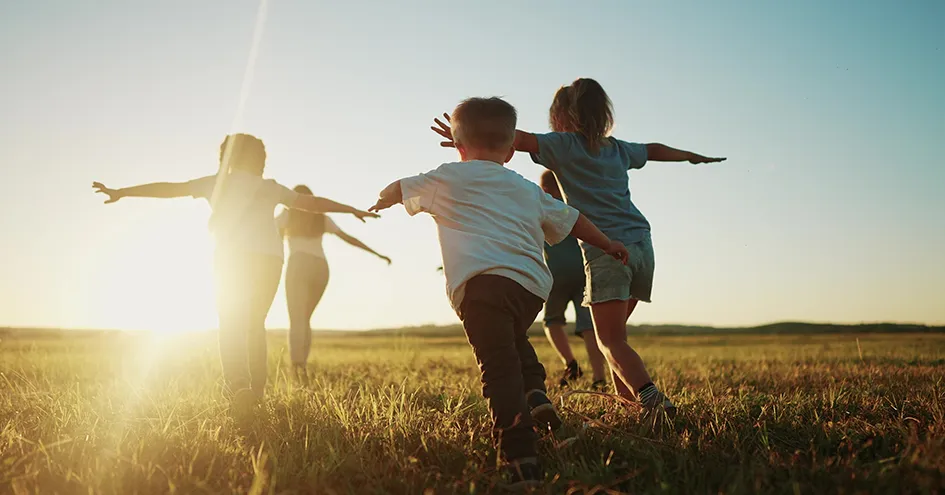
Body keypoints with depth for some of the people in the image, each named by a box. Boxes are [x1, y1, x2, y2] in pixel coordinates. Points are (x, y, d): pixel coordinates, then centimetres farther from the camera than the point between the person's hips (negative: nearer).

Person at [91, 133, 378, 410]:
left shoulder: (218, 183, 17)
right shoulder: (269, 187, 23)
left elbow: (168, 189, 13)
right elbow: (312, 203, 28)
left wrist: (121, 192, 16)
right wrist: (352, 210, 38)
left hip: (233, 258, -2)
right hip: (269, 258, 2)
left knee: (231, 325, 0)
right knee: (255, 323, 17)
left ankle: (237, 383, -23)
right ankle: (256, 388, 13)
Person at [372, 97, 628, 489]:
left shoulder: (447, 178, 17)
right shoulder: (528, 190, 27)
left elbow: (396, 191, 29)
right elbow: (571, 220, 35)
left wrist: (382, 201, 52)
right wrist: (607, 244, 49)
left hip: (482, 281, -5)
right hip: (533, 286, 5)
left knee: (498, 366, -13)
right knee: (512, 339, 33)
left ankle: (522, 462, -24)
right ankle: (535, 393, 11)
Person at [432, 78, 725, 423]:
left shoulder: (563, 145, 3)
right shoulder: (619, 149, 20)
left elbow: (519, 138, -12)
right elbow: (655, 150, 38)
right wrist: (692, 156, 55)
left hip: (606, 251, -6)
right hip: (642, 246, 6)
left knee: (610, 340, -6)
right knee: (613, 331, 21)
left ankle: (652, 398, -23)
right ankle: (625, 392, 24)